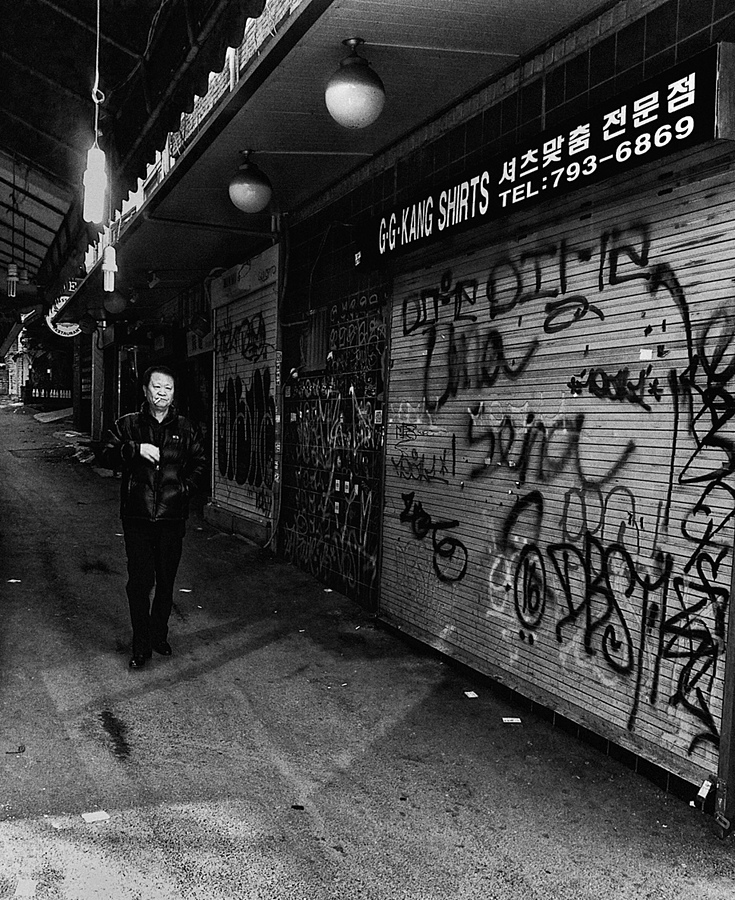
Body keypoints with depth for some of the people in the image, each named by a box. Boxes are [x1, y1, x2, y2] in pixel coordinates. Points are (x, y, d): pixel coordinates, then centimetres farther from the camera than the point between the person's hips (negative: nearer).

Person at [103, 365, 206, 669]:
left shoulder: (185, 428, 8)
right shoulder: (127, 424, 5)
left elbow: (198, 461, 16)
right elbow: (108, 455, -4)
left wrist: (185, 487, 2)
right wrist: (136, 449, -20)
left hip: (172, 516, 2)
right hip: (137, 516, -2)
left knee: (166, 581, 11)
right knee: (140, 581, -3)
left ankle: (159, 636, 28)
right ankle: (141, 647, 8)